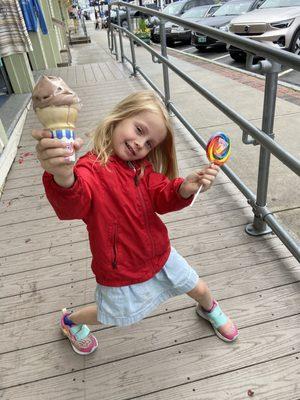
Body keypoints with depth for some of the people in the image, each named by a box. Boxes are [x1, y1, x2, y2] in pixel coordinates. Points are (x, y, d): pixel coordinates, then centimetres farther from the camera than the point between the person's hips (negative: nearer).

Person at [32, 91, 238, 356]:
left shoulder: (144, 167, -4)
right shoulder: (92, 169, -27)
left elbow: (163, 199, -10)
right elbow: (73, 205, -47)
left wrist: (186, 187, -33)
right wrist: (63, 178, -71)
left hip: (160, 255, 5)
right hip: (121, 273, -5)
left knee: (198, 289, 22)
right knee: (112, 316, 22)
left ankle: (209, 309, 60)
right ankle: (71, 321, 55)